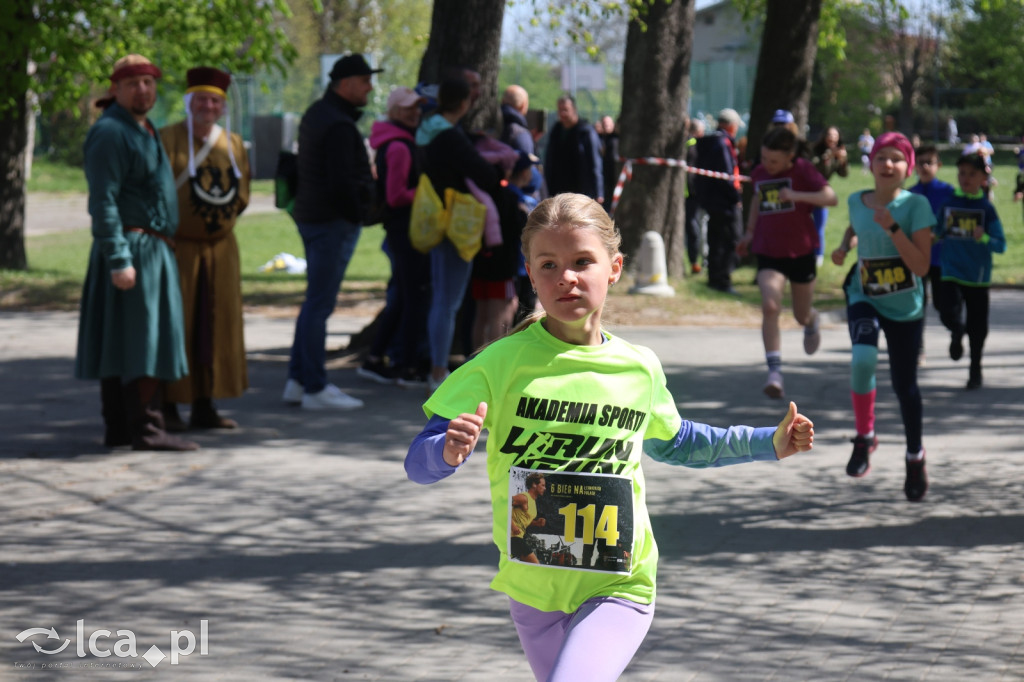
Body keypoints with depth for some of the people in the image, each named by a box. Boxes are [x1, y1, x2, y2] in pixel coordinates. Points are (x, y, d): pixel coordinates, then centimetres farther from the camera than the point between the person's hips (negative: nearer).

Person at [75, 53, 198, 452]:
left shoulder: (143, 131, 18)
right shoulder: (109, 132, -14)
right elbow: (103, 201, -20)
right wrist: (119, 260, -25)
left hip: (153, 251, 10)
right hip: (132, 249, -10)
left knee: (119, 342, 10)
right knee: (141, 340, -11)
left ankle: (119, 428, 13)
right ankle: (146, 429, -11)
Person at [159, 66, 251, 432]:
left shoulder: (234, 144, 11)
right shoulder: (168, 138, -5)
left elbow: (242, 193, 15)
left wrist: (223, 215, 3)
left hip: (220, 249, 5)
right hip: (178, 248, -5)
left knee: (215, 326, 6)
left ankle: (204, 406, 13)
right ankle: (168, 406, 2)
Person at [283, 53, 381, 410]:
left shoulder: (317, 113, 14)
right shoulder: (339, 126, -19)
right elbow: (341, 181, -22)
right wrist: (356, 216, -12)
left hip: (311, 217, 11)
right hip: (333, 221, -11)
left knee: (315, 301, 16)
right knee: (320, 304, -6)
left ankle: (298, 380, 21)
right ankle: (314, 388, -3)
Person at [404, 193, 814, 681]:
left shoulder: (640, 368, -1)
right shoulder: (502, 364, -10)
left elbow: (670, 442, 23)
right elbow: (418, 464, -13)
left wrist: (770, 443, 19)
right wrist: (450, 452, -36)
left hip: (618, 588, -1)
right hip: (533, 589, 1)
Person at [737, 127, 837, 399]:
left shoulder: (803, 170, -10)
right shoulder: (759, 173, 3)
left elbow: (831, 197, -20)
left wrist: (795, 195, -31)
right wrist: (750, 232, 17)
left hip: (801, 251, -2)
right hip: (768, 253, 2)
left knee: (802, 315, 13)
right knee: (770, 306, -22)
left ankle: (813, 321, 54)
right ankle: (774, 371, -24)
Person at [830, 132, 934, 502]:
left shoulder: (916, 205, -14)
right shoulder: (857, 201, -3)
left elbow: (921, 266, -20)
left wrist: (892, 228, -28)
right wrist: (844, 247, 2)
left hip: (906, 307, -1)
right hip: (865, 300, 1)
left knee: (904, 385, 7)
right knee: (863, 358, -29)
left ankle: (915, 457, 32)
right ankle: (864, 437, -8)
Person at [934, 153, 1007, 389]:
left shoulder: (986, 208, -6)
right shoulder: (949, 203, 2)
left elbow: (1001, 245, -9)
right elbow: (938, 234, 18)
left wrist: (984, 238, -26)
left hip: (978, 276, -1)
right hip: (951, 273, 1)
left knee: (977, 326, 6)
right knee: (948, 313, -19)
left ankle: (975, 369, 26)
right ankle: (957, 333, 17)